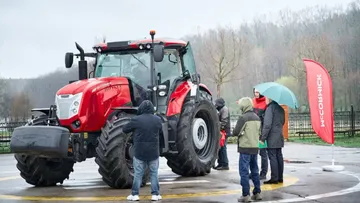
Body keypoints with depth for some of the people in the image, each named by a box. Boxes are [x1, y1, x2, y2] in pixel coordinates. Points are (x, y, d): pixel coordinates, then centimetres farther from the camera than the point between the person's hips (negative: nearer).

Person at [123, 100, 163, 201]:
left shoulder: (136, 120, -10)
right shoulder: (157, 120, -1)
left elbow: (124, 129, 2)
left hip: (139, 152, -2)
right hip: (153, 152, 2)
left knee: (138, 174, 6)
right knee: (154, 173, 10)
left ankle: (135, 194, 9)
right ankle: (155, 194, 11)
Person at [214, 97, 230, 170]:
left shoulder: (225, 109, -9)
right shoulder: (221, 109, 21)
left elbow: (224, 120, -19)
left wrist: (221, 128, -22)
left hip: (224, 132, -10)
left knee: (222, 147, -10)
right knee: (220, 148, 11)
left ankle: (225, 165, -8)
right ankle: (220, 163, 17)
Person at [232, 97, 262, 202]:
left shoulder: (243, 117, -14)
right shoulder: (257, 117, 9)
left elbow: (235, 132, -15)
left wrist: (239, 133, 5)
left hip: (245, 148, -7)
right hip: (255, 147, 7)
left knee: (244, 172, -3)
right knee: (255, 171, 16)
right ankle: (257, 193, 20)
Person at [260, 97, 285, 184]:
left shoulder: (270, 108, -14)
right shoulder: (280, 108, 12)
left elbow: (267, 125, -19)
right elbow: (283, 122, 22)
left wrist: (263, 138, -15)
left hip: (271, 138, -8)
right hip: (279, 137, 8)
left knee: (272, 157, -4)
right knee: (279, 157, 11)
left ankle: (274, 178, -3)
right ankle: (280, 177, 16)